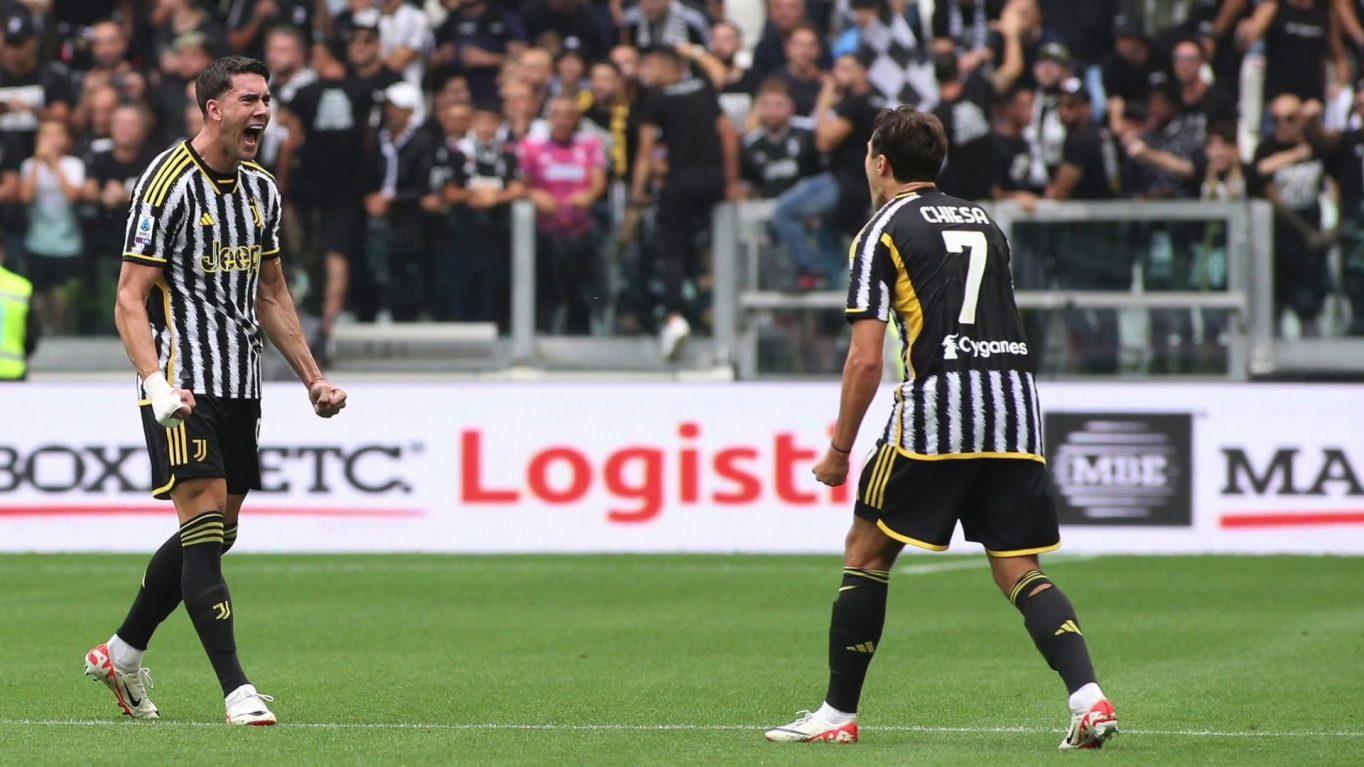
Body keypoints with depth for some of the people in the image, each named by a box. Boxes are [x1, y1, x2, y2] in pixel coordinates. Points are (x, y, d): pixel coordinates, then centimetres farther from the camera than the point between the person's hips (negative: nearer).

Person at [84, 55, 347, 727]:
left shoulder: (261, 190, 13)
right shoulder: (167, 185, -11)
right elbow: (131, 300, -13)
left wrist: (313, 377, 17)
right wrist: (156, 381, -26)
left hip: (240, 388, 8)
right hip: (184, 386, -8)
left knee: (212, 537, 12)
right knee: (205, 528, -13)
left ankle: (121, 653, 28)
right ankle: (237, 690, -17)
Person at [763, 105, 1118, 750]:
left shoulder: (884, 232, 2)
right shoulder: (985, 224, 20)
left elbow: (866, 360, -4)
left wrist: (840, 449, 4)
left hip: (937, 406, -5)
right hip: (1016, 403, 5)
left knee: (867, 551, 9)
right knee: (1021, 571, 5)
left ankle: (838, 715, 11)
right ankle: (1089, 699, -14)